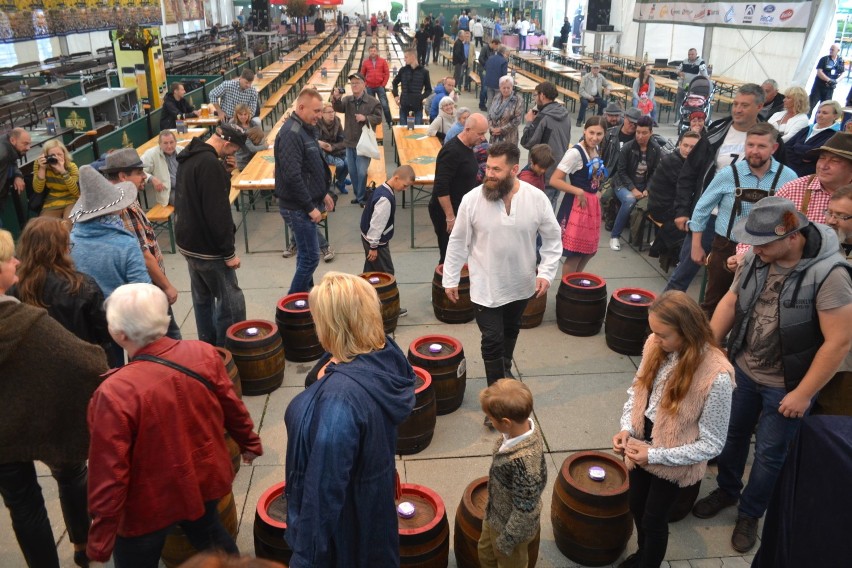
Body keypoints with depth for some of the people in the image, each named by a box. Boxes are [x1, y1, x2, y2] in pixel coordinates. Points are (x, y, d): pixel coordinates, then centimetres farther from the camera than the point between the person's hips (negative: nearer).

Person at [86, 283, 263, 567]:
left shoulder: (115, 393, -32)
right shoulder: (204, 353, -17)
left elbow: (109, 474, -25)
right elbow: (233, 409, -2)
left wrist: (100, 541, -11)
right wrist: (250, 444, 17)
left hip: (148, 504, -4)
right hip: (205, 478, 4)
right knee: (210, 534, 30)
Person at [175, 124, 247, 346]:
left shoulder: (189, 156, 9)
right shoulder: (210, 163, -23)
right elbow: (217, 212, -25)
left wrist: (224, 172, 2)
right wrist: (229, 252, -19)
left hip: (188, 242, 10)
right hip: (207, 248, -10)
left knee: (202, 298, 20)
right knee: (231, 302, -2)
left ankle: (208, 347, 31)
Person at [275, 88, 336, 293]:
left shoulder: (306, 129, 11)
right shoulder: (291, 134, -21)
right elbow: (292, 176, -27)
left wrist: (323, 193, 19)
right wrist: (310, 207, -22)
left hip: (308, 202, 9)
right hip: (298, 207, -9)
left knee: (306, 255, 18)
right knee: (310, 257, -4)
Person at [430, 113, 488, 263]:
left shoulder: (468, 148, 7)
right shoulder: (452, 151, -20)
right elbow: (441, 187, -24)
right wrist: (450, 217, -23)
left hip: (461, 209, 9)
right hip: (446, 212, -9)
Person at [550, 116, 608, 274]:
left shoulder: (595, 149, 9)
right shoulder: (575, 152, -17)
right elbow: (554, 180, -22)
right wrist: (578, 191, -20)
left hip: (592, 203, 9)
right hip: (576, 205, -9)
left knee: (588, 250, 16)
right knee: (574, 254, -3)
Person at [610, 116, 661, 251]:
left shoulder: (656, 149, -2)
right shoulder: (628, 147, -9)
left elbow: (655, 172, 1)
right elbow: (621, 171, -8)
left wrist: (647, 190, -14)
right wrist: (632, 189, -18)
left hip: (644, 186, 3)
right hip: (624, 184, -3)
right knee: (630, 200, -35)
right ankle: (615, 235, -20)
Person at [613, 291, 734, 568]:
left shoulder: (716, 376, -31)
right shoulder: (656, 345, -15)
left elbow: (712, 444, -21)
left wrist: (654, 455, -25)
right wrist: (626, 429, -14)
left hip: (673, 462, -5)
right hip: (640, 447, 5)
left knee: (654, 519, 17)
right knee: (637, 509, 27)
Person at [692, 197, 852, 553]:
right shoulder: (758, 258, -10)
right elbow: (731, 301, 4)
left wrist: (803, 394, -18)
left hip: (785, 386, -5)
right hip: (742, 370, 5)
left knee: (769, 453, 13)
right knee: (732, 434, 21)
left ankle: (749, 514, 36)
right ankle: (726, 491, 46)